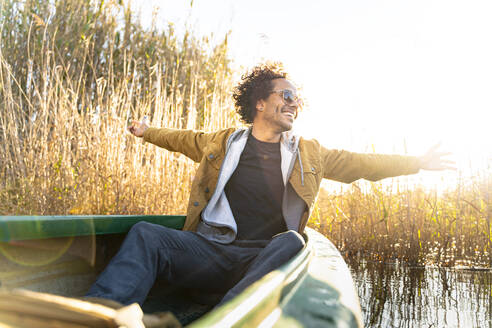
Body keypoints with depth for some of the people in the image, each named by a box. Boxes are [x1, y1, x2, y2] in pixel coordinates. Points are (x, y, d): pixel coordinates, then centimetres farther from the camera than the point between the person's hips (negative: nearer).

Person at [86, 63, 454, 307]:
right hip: (210, 251, 1)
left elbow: (363, 163, 19)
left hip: (265, 258, 0)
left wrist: (419, 162, 19)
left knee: (291, 242, -35)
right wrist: (148, 132, 44)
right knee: (146, 233, -25)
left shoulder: (308, 153, 16)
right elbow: (186, 140, 34)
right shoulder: (223, 143, 15)